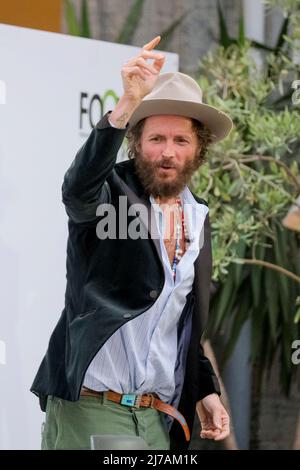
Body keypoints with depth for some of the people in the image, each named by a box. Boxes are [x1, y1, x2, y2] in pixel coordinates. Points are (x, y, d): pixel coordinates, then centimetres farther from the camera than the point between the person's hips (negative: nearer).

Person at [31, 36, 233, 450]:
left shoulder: (198, 218, 14)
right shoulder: (112, 192, -4)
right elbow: (79, 187, -30)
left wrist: (206, 391, 12)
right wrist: (127, 104, -42)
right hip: (90, 411, -6)